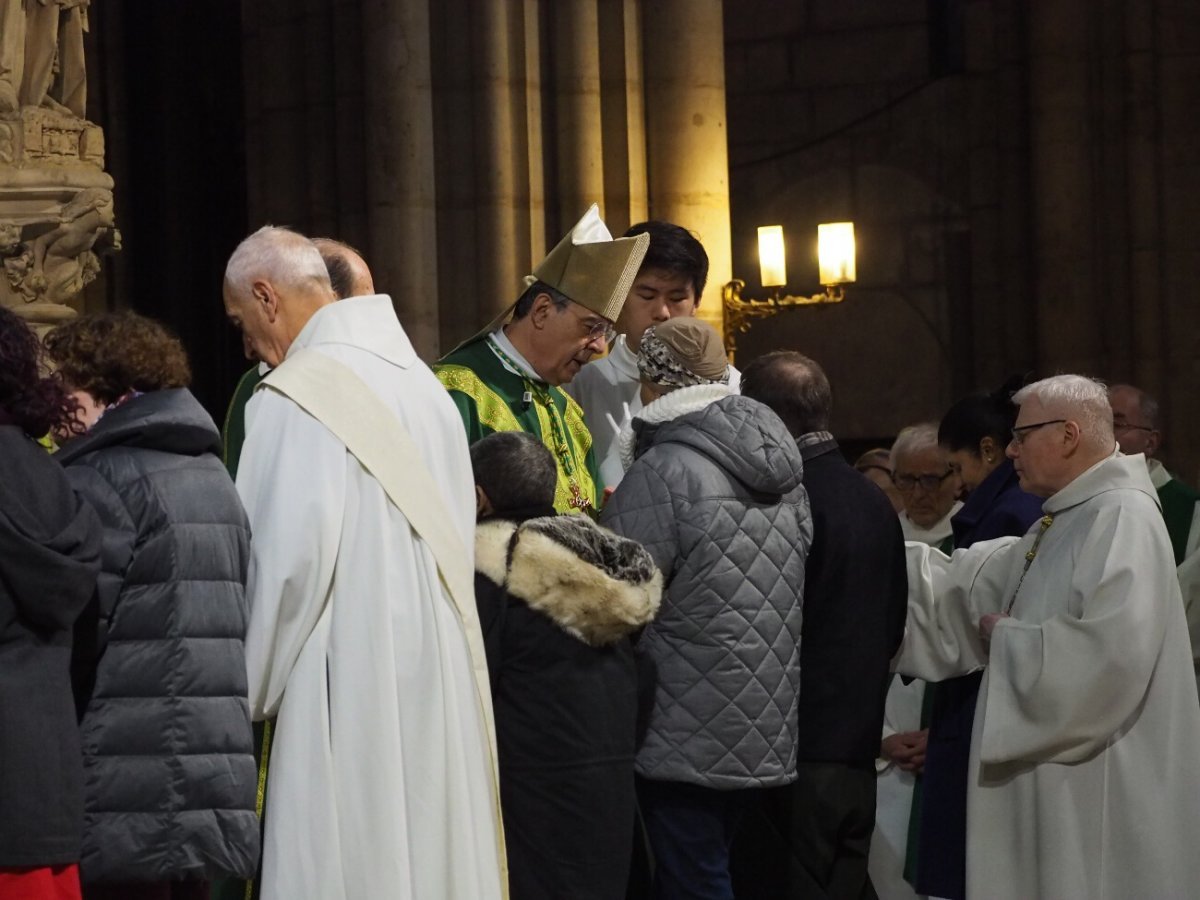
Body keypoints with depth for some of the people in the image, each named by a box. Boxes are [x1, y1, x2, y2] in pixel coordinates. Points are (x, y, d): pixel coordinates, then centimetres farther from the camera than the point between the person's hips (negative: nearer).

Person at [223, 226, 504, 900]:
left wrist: (247, 695, -5)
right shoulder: (420, 381, 11)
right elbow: (456, 534, 13)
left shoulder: (292, 399, -12)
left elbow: (285, 560, -17)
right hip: (440, 682, 8)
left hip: (348, 690, -8)